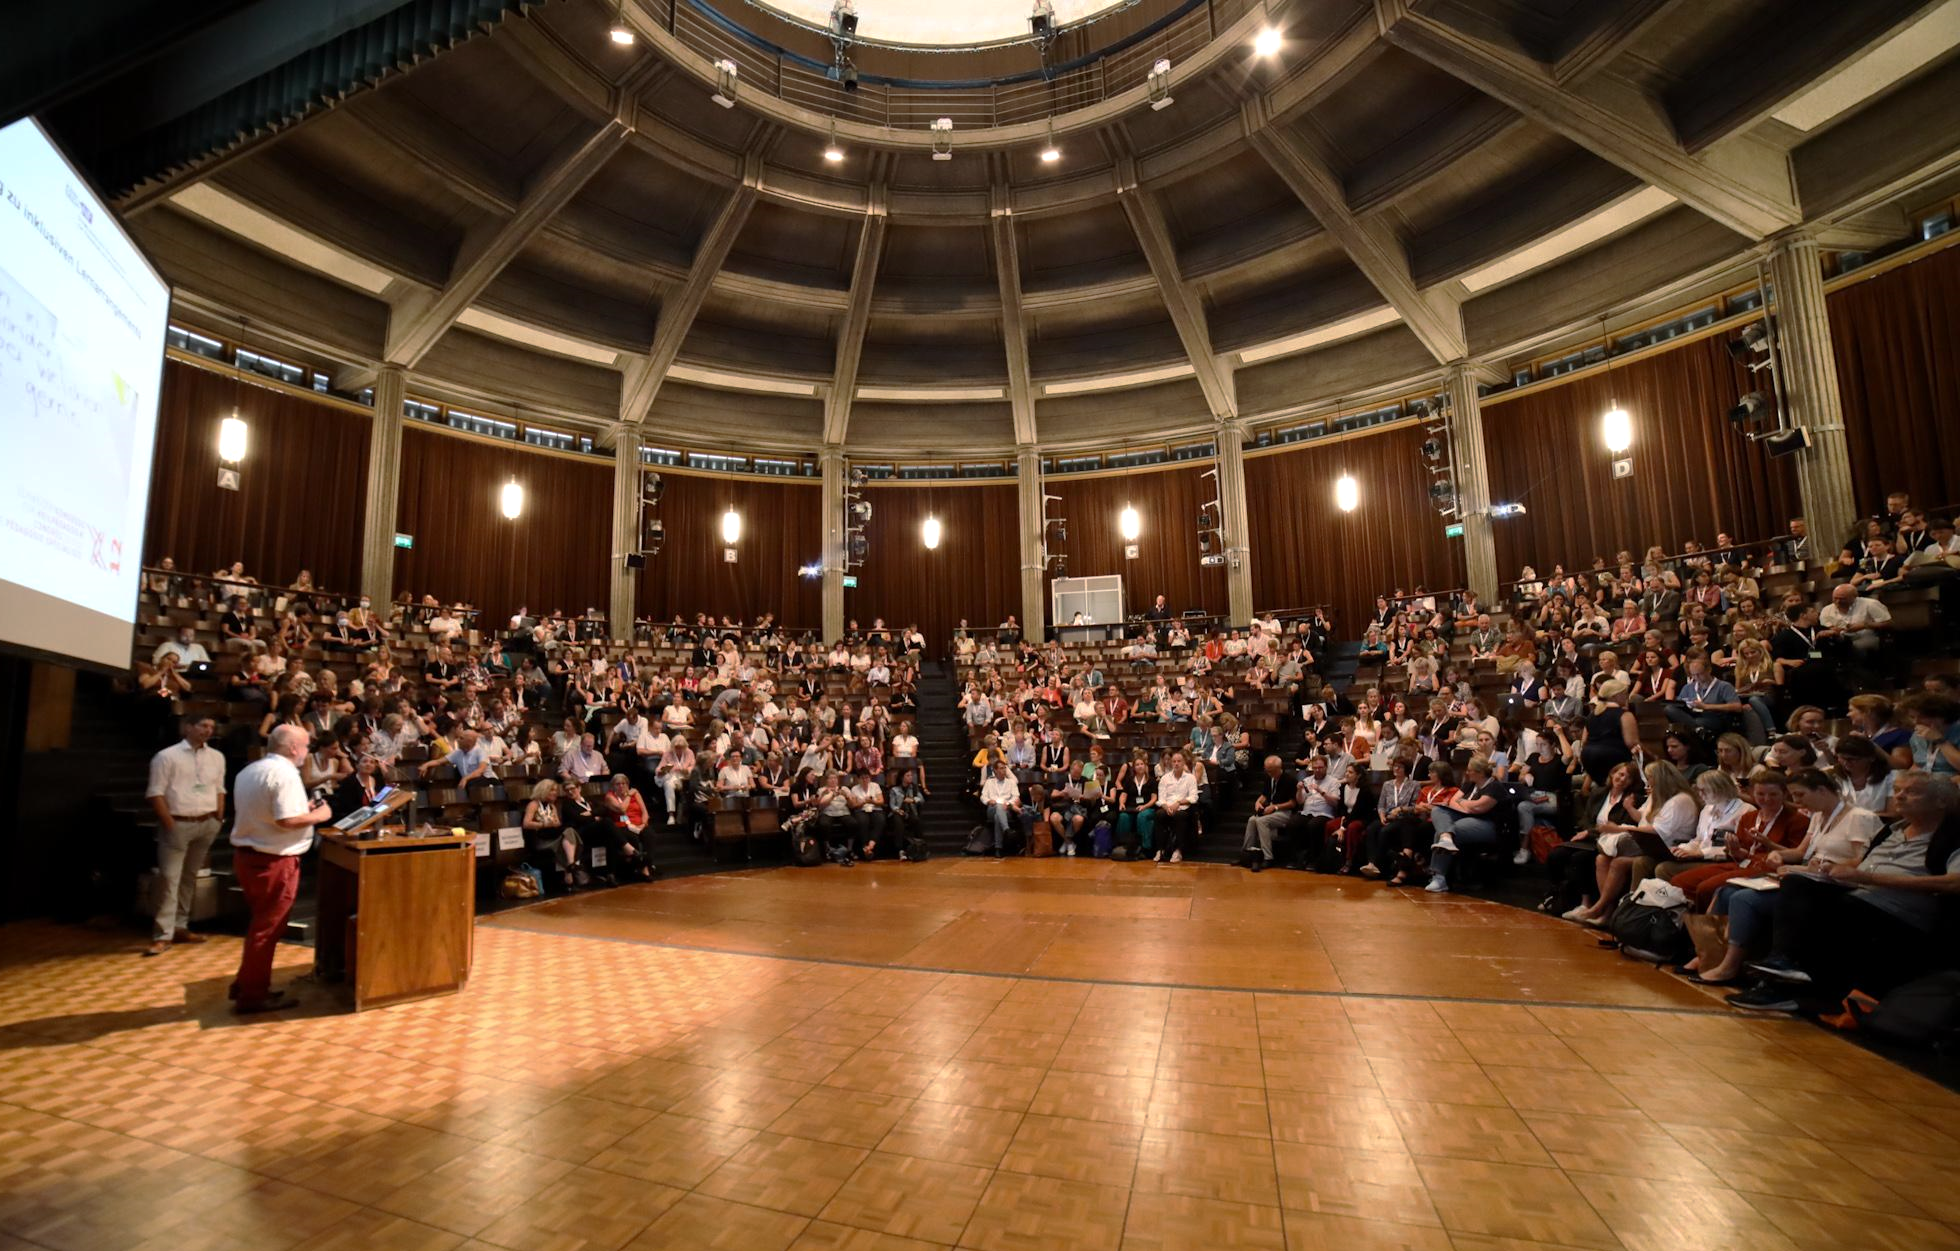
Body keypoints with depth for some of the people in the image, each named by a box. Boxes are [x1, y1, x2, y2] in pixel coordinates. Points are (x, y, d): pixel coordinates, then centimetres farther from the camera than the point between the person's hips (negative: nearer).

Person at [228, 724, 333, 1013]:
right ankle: (253, 995, 13)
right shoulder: (284, 773, -19)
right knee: (267, 928, 3)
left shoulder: (249, 771, 10)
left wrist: (303, 809, 16)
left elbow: (260, 813, 17)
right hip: (273, 861, -9)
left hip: (246, 855, 9)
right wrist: (318, 815, -10)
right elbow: (287, 821, -26)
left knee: (260, 923, 22)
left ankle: (246, 984, 31)